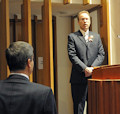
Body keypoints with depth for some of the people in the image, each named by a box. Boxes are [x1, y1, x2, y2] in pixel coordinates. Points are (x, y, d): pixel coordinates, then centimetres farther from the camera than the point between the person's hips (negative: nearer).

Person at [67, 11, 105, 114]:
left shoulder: (96, 36, 16)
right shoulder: (72, 37, 5)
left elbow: (101, 54, 8)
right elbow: (72, 56, -6)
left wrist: (92, 67, -8)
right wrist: (85, 69, -16)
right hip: (79, 78, -3)